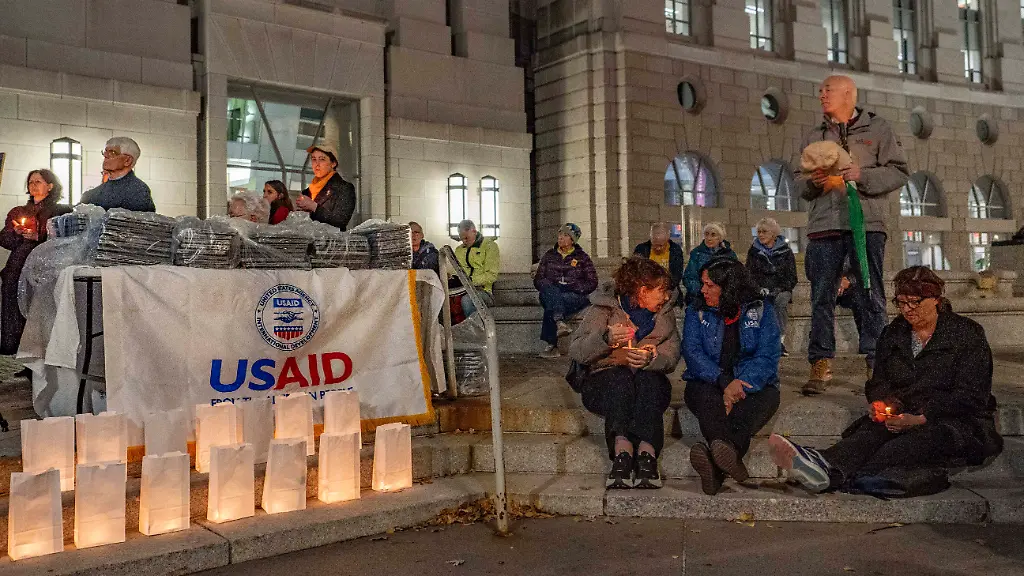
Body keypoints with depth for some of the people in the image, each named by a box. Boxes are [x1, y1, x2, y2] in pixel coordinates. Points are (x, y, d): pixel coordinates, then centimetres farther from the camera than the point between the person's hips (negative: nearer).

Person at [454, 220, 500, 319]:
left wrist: (472, 280, -19)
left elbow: (491, 275, -7)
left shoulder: (489, 245, 2)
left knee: (466, 300, -39)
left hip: (482, 289, -5)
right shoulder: (459, 249, 23)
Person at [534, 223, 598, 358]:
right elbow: (538, 279, 14)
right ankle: (559, 323, -58)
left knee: (551, 306, -36)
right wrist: (552, 286, -9)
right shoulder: (549, 256, 21)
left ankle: (550, 344, -43)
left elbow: (592, 283, 6)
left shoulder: (582, 258, 14)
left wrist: (570, 287, -10)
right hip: (550, 295, 2)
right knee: (550, 290, -36)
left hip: (575, 296, -2)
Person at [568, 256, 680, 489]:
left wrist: (650, 359, -26)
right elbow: (576, 352, -13)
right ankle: (622, 450, -54)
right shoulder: (603, 308, -3)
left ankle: (646, 452, -51)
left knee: (647, 379, -32)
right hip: (604, 381, -2)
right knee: (620, 378, -35)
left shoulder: (665, 312, 10)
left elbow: (672, 356, -3)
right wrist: (605, 339, -32)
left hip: (650, 384, 2)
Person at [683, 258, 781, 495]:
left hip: (753, 385, 0)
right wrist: (724, 382, -22)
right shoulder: (696, 313, 12)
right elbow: (692, 353, -3)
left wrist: (740, 387, -23)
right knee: (706, 396, -36)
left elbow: (767, 357, -4)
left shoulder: (761, 311, 7)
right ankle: (730, 459, -64)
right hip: (709, 383, 1)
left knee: (766, 397, -36)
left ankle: (715, 468, -62)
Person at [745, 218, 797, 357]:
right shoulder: (753, 251, 12)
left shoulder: (785, 251, 7)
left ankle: (780, 339, -38)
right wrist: (759, 289, -10)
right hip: (760, 290, 1)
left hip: (781, 290, 0)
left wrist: (777, 290, -11)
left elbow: (792, 278, 5)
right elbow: (749, 275, 9)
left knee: (781, 301, -35)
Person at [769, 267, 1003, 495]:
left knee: (921, 438, -40)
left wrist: (920, 419, -23)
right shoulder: (893, 332, 14)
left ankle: (846, 478, -65)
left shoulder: (968, 334, -2)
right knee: (872, 430, -31)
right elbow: (878, 381, 18)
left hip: (957, 421, -5)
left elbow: (970, 396, -10)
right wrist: (879, 404, -8)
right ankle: (828, 466, -64)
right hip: (902, 416, 5)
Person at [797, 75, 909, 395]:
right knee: (821, 297, -1)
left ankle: (876, 363, 6)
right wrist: (812, 182, -4)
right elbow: (799, 184, 19)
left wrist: (863, 175, -13)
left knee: (871, 296, -1)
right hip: (823, 225, 3)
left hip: (866, 224, -3)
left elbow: (899, 172, 3)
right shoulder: (814, 137, 20)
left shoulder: (878, 129, 10)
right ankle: (821, 365, 3)